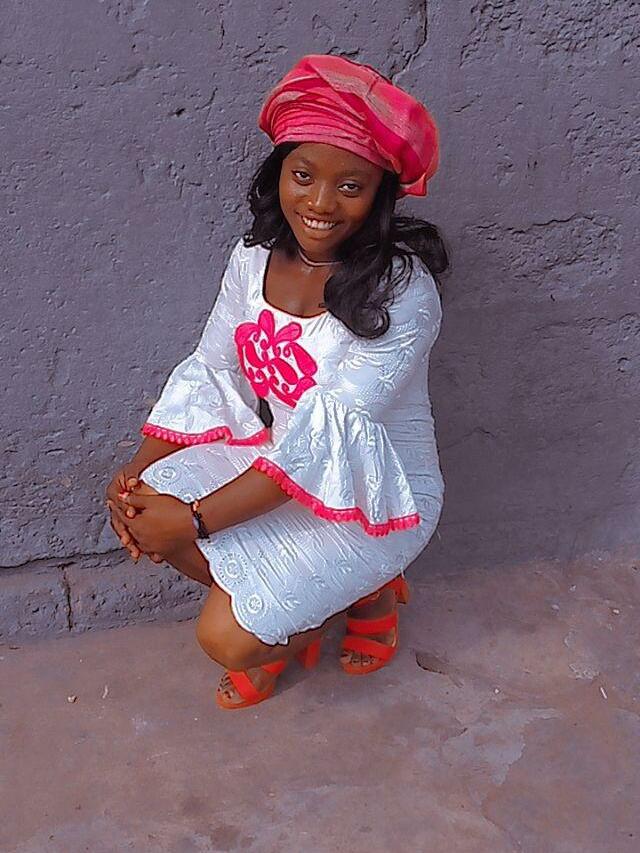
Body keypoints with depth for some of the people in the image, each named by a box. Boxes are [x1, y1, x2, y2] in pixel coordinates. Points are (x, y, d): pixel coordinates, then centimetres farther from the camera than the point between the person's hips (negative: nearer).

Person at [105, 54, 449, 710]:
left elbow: (327, 437, -30)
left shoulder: (401, 290, -25)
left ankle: (365, 594, 12)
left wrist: (197, 519, -30)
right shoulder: (255, 257, -4)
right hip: (270, 455, 6)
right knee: (143, 513, -13)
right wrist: (138, 471, -12)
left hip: (374, 493, -6)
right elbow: (211, 372, 2)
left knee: (227, 638, -17)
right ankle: (293, 610, 8)